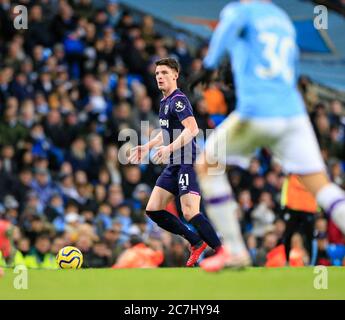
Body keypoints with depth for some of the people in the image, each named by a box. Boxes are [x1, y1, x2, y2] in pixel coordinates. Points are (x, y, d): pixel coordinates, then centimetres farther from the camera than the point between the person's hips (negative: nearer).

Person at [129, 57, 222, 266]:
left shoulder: (178, 100, -12)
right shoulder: (166, 101, 18)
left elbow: (192, 129, -25)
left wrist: (170, 148, -34)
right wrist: (147, 147, 30)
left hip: (187, 163, -10)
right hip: (174, 165, 10)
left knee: (190, 213, -20)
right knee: (153, 210, 6)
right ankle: (197, 243, 15)